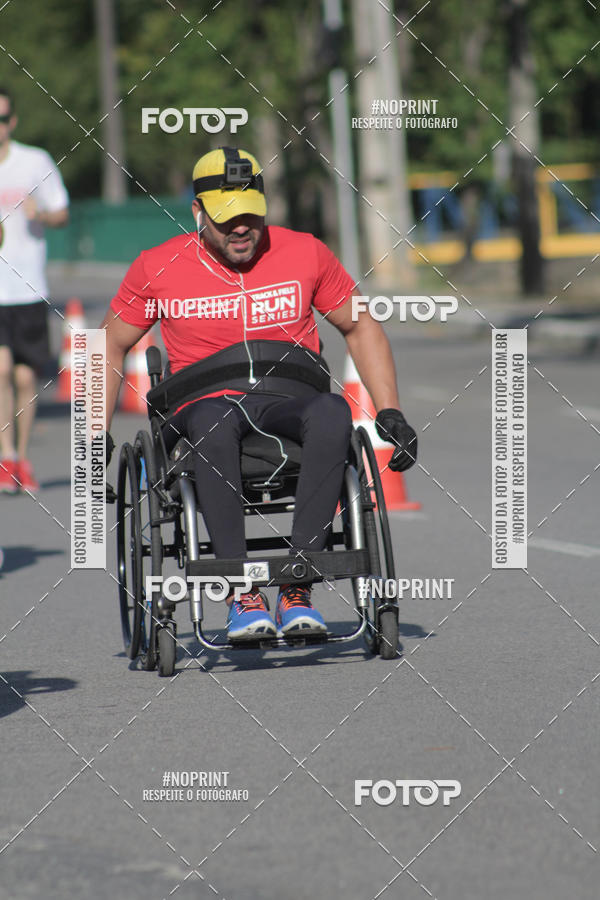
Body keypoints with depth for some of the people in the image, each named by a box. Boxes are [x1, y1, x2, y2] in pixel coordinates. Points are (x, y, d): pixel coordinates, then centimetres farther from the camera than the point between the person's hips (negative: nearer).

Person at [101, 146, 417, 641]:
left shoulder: (305, 254, 6)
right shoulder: (159, 268, 4)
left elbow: (361, 327, 17)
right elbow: (112, 345, 16)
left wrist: (390, 412, 8)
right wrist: (97, 432, 7)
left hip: (289, 404, 1)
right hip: (206, 405, -1)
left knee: (332, 412, -36)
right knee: (214, 421, -40)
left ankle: (297, 587, -36)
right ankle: (242, 592, -38)